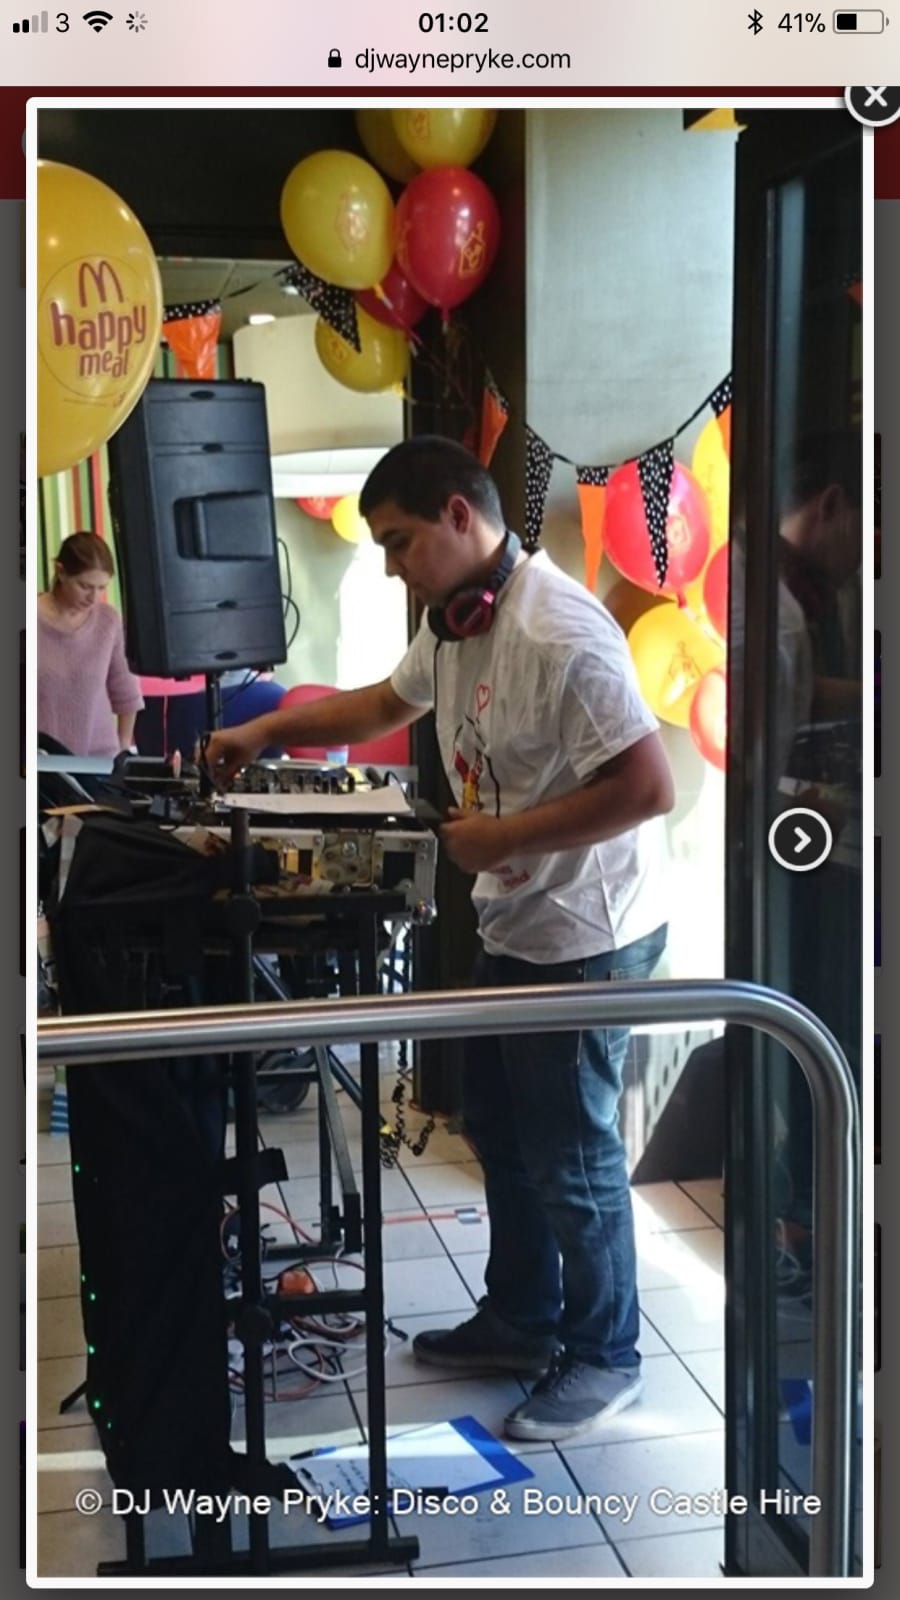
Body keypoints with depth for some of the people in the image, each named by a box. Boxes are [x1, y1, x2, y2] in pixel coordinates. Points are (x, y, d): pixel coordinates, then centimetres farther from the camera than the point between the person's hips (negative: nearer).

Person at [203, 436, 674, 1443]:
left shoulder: (557, 633, -26)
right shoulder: (451, 624, 5)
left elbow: (648, 786, -29)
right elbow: (386, 703, 23)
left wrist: (504, 839, -24)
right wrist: (268, 732, 15)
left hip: (586, 937, -10)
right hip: (513, 925, 10)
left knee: (570, 1156, 5)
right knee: (501, 1130, 21)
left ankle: (604, 1358, 26)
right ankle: (521, 1319, 40)